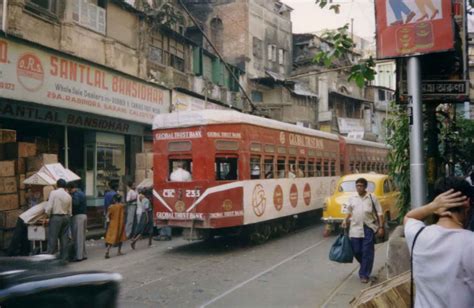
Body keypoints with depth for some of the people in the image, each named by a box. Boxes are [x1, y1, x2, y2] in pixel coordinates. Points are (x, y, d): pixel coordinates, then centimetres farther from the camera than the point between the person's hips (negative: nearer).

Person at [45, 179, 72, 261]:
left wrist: (48, 215, 4)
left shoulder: (54, 193, -7)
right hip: (66, 217, 5)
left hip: (56, 217, -5)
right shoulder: (69, 196, 7)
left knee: (52, 238, -1)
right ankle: (64, 257, 13)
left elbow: (49, 207, -13)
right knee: (64, 238, 9)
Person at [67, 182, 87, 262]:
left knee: (77, 237, -5)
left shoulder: (75, 194, -13)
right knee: (82, 236, 14)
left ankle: (78, 256, -2)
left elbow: (75, 204, -26)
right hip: (83, 215, 9)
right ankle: (83, 254, 18)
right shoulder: (81, 193, 17)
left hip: (78, 216, -9)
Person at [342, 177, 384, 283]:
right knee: (356, 251, 7)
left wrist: (381, 227, -7)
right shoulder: (352, 199, 9)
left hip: (369, 228, -3)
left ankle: (364, 274, 8)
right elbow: (349, 212, 18)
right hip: (355, 228, 3)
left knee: (367, 252, -2)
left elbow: (379, 214, 0)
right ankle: (365, 267, 35)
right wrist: (345, 221, 0)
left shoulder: (372, 198, 0)